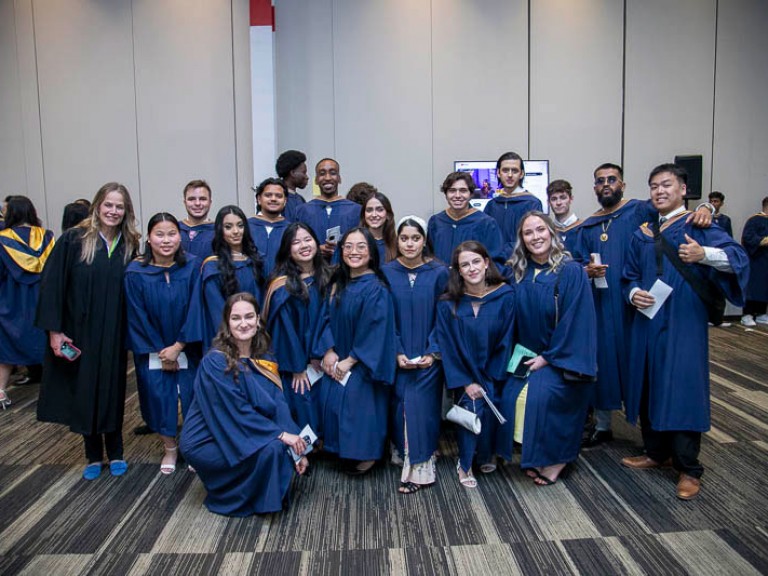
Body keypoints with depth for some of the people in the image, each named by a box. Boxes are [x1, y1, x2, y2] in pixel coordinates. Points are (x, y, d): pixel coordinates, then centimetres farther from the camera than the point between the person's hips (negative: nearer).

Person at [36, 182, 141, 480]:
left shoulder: (129, 246, 1)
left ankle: (115, 453, 26)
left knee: (112, 391, 10)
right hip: (78, 332, -1)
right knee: (84, 391, 9)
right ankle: (93, 455, 25)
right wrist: (54, 329, -13)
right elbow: (52, 284, -8)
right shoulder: (73, 240, -7)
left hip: (113, 334, 2)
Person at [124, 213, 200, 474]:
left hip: (187, 348, 0)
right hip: (152, 351, 0)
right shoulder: (135, 272, -10)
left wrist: (177, 347, -12)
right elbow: (137, 317, -6)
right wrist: (160, 352, -7)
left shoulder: (193, 266, -10)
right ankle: (169, 449, 27)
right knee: (159, 397, 5)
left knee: (192, 397, 1)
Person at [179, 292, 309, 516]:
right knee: (271, 448, -26)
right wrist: (280, 434, -26)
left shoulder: (261, 360, 2)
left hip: (241, 437, 7)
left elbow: (278, 405, -4)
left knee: (289, 447, -13)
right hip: (206, 443, -7)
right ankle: (233, 498, -1)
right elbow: (236, 412, -23)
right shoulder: (215, 362, -19)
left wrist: (297, 445, -14)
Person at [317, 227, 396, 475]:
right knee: (331, 403, 1)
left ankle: (364, 456, 14)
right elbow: (327, 319, 7)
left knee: (356, 406, -7)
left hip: (362, 365, -6)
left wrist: (350, 361, -15)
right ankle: (342, 451, 21)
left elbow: (374, 331, -18)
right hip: (336, 362, 6)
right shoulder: (337, 284, 6)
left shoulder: (376, 289, -14)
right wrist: (328, 351, -7)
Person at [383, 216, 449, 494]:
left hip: (429, 356, -1)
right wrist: (397, 353, -10)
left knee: (421, 406, -8)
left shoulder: (439, 273, -2)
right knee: (400, 405, -1)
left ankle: (419, 468, 3)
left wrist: (433, 352, -11)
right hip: (398, 357, 1)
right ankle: (404, 454, 18)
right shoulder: (386, 273, 0)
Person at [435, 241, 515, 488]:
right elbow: (447, 347, -6)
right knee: (471, 408, -24)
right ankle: (465, 463, -1)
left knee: (489, 409, -22)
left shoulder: (505, 297, -7)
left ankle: (487, 455, 9)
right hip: (464, 375, 0)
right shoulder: (448, 305, -8)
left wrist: (491, 382, -9)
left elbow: (505, 342, -5)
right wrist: (465, 383, -15)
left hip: (494, 377, 0)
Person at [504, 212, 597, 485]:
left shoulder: (572, 272, -10)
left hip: (561, 358, -4)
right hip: (527, 356, 4)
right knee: (510, 395, -18)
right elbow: (512, 318, 9)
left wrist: (548, 358, -14)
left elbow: (575, 320, -14)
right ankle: (534, 458, 1)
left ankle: (554, 460, -3)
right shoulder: (517, 273, 3)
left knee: (541, 393, -26)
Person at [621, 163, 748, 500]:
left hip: (684, 323, -5)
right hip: (648, 322, 5)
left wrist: (703, 254, -32)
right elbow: (630, 276, 17)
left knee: (682, 390, -5)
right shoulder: (642, 235, 14)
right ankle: (655, 453, 26)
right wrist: (633, 293, -5)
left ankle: (688, 469, 6)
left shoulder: (698, 227, -1)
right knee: (649, 387, 9)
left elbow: (737, 257, -13)